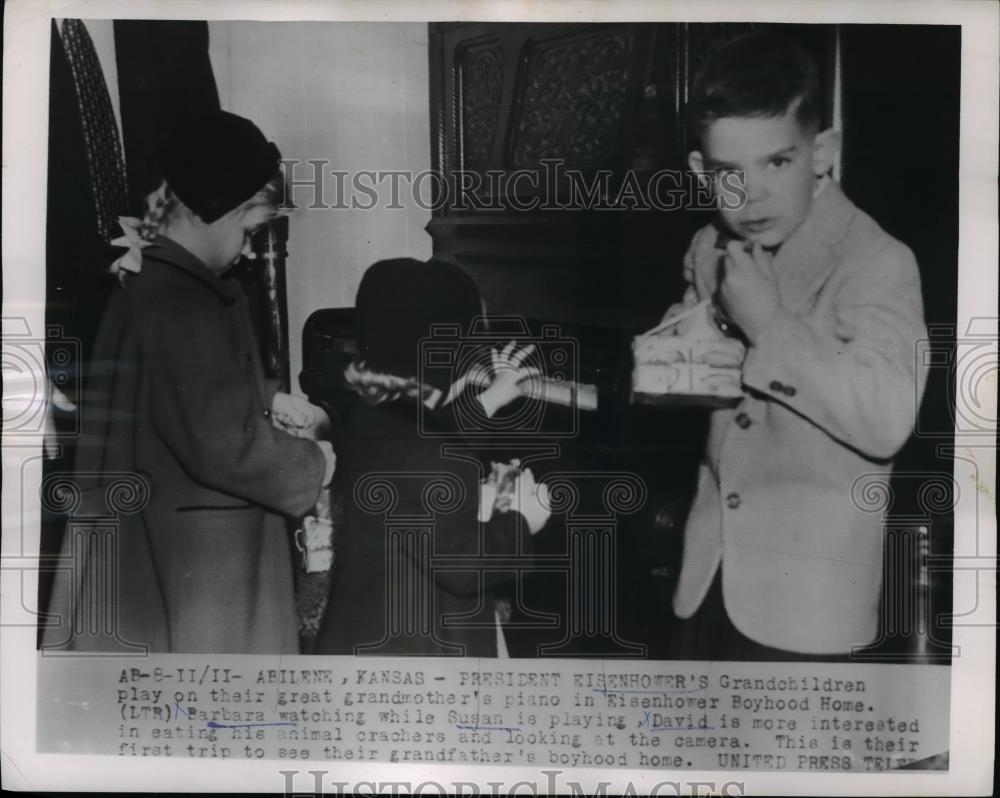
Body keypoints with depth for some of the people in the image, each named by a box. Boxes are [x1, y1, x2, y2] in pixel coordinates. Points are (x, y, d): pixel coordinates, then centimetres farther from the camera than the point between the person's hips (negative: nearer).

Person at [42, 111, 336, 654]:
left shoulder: (149, 282, 7)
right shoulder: (185, 303, -23)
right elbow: (223, 443, -26)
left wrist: (268, 400, 8)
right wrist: (312, 465, -11)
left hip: (150, 531, 10)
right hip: (188, 553, -10)